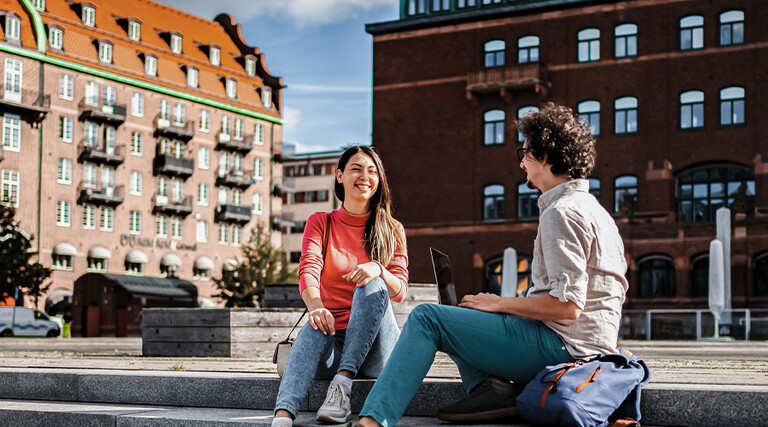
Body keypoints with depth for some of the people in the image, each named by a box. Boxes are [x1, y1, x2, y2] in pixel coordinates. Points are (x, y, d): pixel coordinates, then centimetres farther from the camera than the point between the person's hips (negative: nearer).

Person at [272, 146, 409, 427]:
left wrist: (377, 270, -26)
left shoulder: (392, 231, 12)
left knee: (372, 286, -29)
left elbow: (400, 291, 0)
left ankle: (343, 384, -37)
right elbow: (308, 269, -9)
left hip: (374, 347, 0)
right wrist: (315, 306, -33)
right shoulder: (320, 223, 11)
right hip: (332, 341, 0)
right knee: (315, 329, -37)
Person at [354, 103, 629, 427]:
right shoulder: (596, 211, 19)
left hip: (560, 345, -10)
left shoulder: (561, 212, -14)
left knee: (427, 318, -7)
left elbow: (567, 304, -24)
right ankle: (489, 387, -2)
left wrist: (499, 304, -9)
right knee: (465, 308, 23)